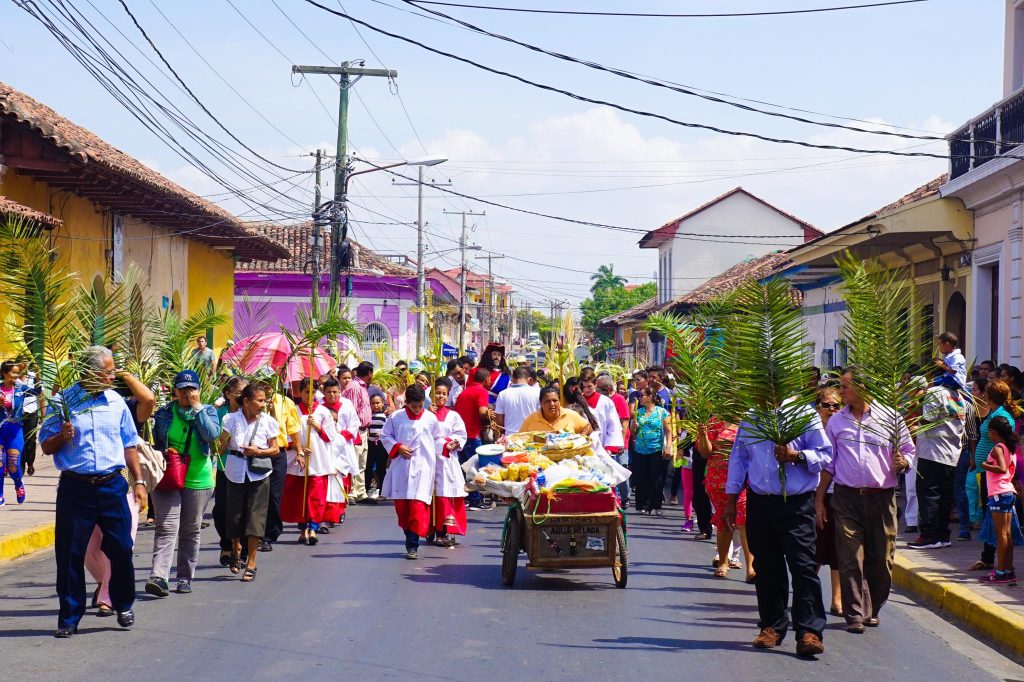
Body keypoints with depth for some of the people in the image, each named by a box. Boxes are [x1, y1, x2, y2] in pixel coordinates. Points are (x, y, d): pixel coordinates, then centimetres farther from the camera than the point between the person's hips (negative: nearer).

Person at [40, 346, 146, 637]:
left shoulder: (116, 402, 8)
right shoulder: (62, 402, 0)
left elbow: (129, 445, 14)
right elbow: (46, 447, 4)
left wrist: (138, 481, 8)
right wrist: (62, 436, -17)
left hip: (112, 486, 2)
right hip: (75, 488, -2)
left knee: (121, 548, 2)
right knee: (70, 553, 1)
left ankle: (123, 605, 23)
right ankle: (69, 618, 11)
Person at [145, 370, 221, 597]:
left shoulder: (208, 411, 2)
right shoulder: (164, 413, 3)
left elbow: (212, 434, -18)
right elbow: (153, 441, 14)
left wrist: (197, 408, -15)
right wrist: (160, 454, -6)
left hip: (197, 480, 1)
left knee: (191, 531, 9)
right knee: (166, 527, -13)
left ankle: (185, 577, 19)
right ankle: (158, 576, -22)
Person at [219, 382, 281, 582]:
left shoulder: (268, 421, 0)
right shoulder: (232, 419, -2)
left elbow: (276, 450, 3)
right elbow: (221, 446, 1)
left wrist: (258, 451, -12)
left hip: (259, 474, 0)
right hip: (236, 472, 1)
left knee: (255, 518, -4)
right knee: (235, 515, 9)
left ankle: (251, 563, 2)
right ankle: (236, 549, 38)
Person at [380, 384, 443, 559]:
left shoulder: (431, 419, 5)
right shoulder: (396, 417, 3)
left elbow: (437, 439, 15)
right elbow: (384, 436, 10)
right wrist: (397, 447, -5)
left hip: (422, 467, -2)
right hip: (401, 467, 2)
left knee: (418, 505, -12)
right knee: (401, 505, 6)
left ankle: (413, 545, -11)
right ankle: (409, 536, 27)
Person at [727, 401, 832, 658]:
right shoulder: (750, 418, 11)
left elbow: (826, 454, -1)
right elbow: (738, 459, 16)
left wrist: (797, 456, -19)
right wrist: (731, 500, 13)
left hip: (796, 504, -4)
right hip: (759, 502, 4)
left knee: (803, 565, -11)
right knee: (766, 568, 9)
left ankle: (809, 631, -12)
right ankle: (772, 625, 20)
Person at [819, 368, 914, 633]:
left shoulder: (890, 418, 3)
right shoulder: (836, 421, 10)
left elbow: (909, 451, 9)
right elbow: (828, 463, 13)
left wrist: (902, 463, -14)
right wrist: (819, 498, 8)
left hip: (882, 498, -1)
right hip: (847, 498, 1)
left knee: (881, 559, 4)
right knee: (850, 558, -5)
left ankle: (873, 609, 21)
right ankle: (855, 614, -2)